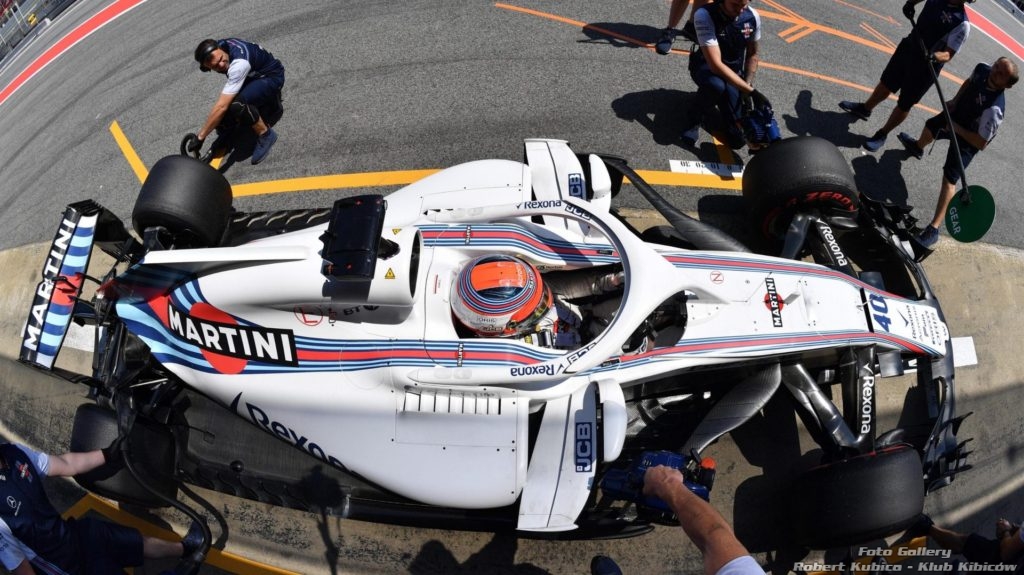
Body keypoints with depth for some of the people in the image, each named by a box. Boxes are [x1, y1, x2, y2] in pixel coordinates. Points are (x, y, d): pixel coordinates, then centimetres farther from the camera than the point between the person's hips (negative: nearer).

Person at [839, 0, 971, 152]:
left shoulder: (962, 24, -23)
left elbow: (949, 54, -23)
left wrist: (934, 56, -43)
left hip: (925, 66, -6)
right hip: (908, 47, 6)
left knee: (904, 104, 5)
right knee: (887, 81, 25)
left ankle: (882, 135, 22)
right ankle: (865, 108, 48)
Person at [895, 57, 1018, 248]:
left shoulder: (994, 109, -42)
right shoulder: (982, 69, -23)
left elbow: (982, 143, -35)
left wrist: (957, 128, -30)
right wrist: (955, 100, -8)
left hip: (968, 138, -8)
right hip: (956, 113, 8)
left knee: (950, 177, -16)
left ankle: (934, 229, -19)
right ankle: (918, 147, 76)